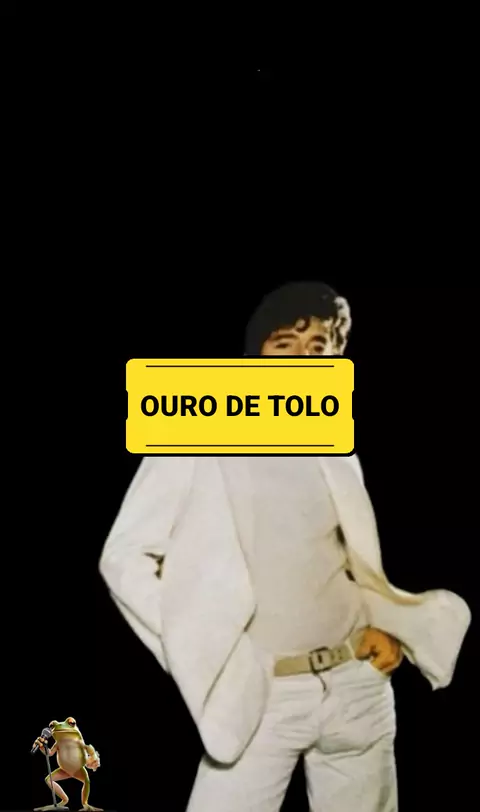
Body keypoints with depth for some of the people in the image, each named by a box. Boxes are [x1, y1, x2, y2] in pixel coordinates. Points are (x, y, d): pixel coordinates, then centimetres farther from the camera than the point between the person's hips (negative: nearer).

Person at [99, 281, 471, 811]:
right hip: (261, 696, -4)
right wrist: (192, 653, -12)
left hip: (359, 685, 5)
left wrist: (384, 626, 4)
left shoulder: (337, 456, 10)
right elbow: (123, 556, -5)